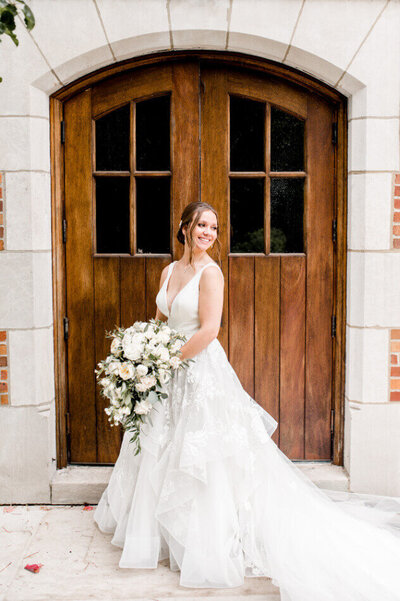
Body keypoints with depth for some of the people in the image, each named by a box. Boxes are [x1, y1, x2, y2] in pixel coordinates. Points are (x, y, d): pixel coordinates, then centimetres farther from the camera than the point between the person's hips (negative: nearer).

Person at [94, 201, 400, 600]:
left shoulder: (210, 272, -12)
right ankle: (163, 531, 37)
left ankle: (210, 543, 15)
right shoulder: (168, 271, 9)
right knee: (161, 451, 17)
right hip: (170, 372, 8)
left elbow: (209, 329, -19)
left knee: (201, 455, -2)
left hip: (201, 370, -7)